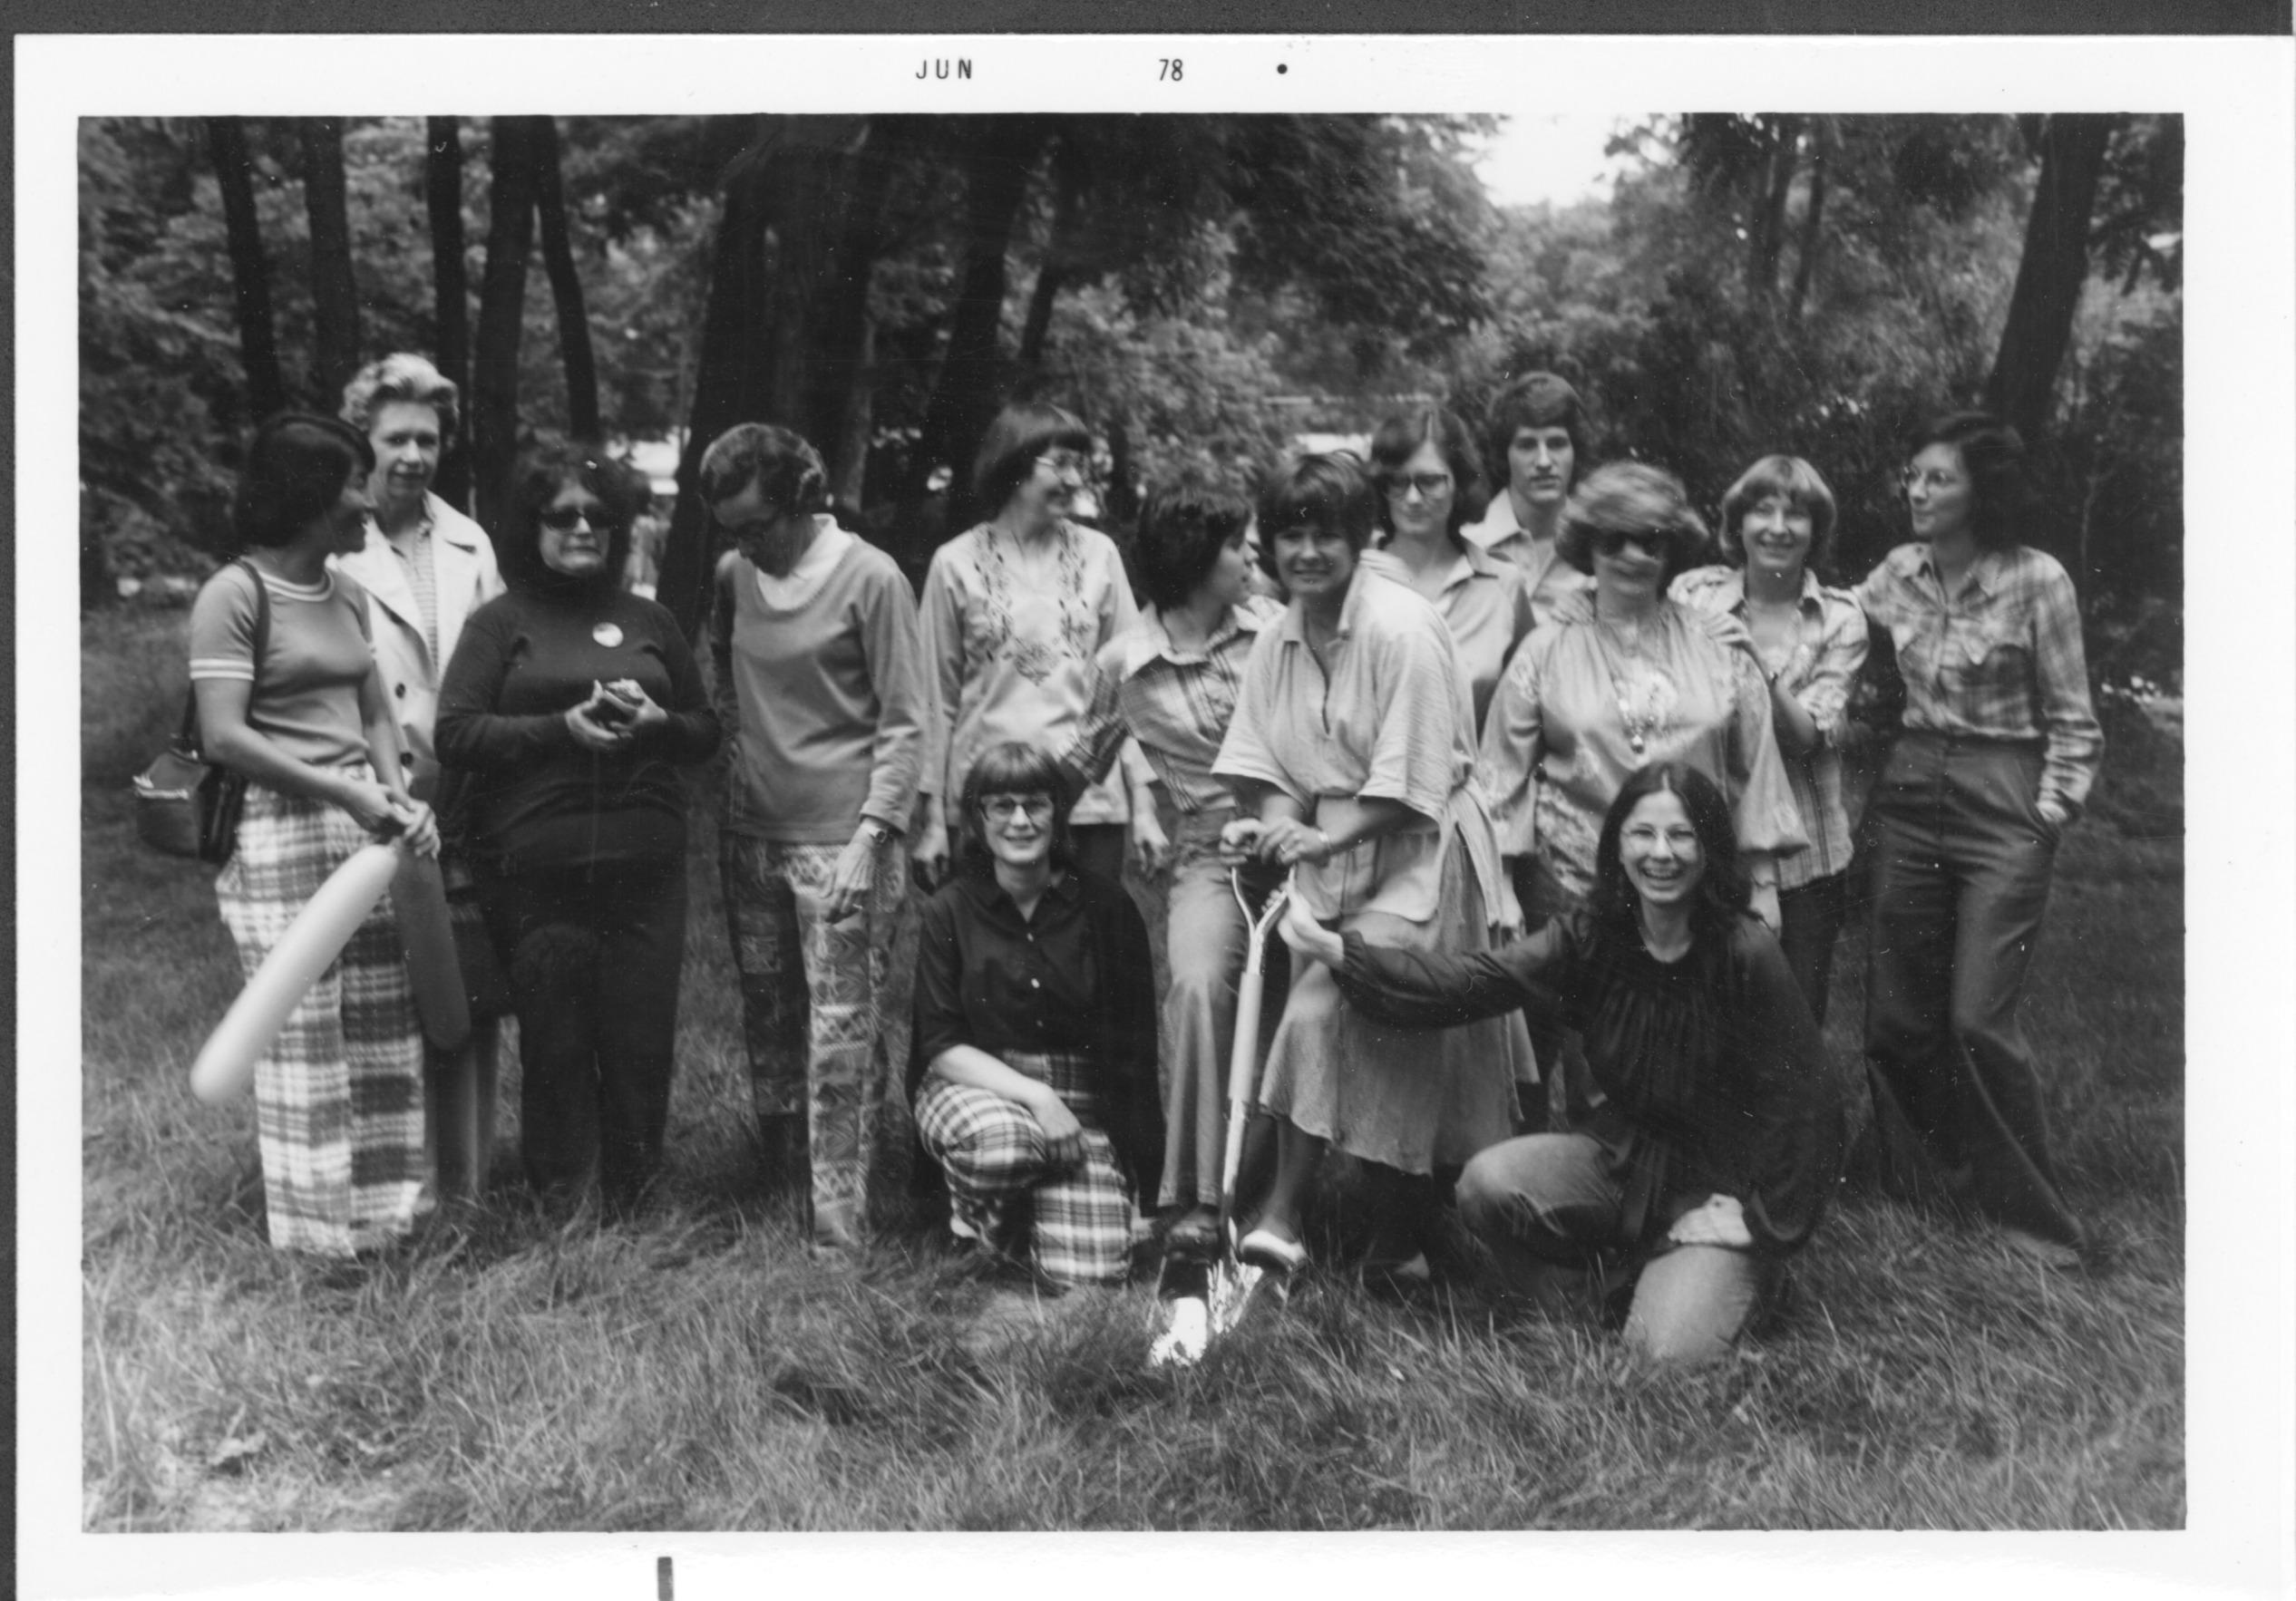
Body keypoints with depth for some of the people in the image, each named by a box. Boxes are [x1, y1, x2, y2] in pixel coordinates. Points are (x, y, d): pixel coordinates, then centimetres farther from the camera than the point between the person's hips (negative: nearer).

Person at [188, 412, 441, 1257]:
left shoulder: (347, 593, 14)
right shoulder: (234, 595, -9)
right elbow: (224, 737, -15)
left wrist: (396, 794, -3)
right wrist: (343, 793, -17)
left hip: (364, 828, 7)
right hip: (280, 831, -7)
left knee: (384, 1028, 9)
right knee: (303, 1037, 0)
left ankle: (382, 1215, 22)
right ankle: (316, 1230, 12)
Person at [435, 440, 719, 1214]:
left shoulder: (648, 621, 15)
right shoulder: (501, 623, 6)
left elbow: (706, 731, 18)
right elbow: (455, 734, -4)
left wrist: (657, 722, -4)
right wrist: (563, 728, -15)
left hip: (645, 866, 3)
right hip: (536, 872, -3)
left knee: (642, 1040, 3)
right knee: (556, 1046, 2)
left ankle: (631, 1203, 19)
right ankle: (560, 1207, 18)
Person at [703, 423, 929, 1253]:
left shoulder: (869, 578, -9)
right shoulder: (733, 575, 7)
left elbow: (904, 724, -9)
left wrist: (872, 834, -16)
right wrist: (738, 734, 10)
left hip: (841, 840, -6)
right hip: (751, 834, 6)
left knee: (842, 1041, -6)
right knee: (767, 1030, 11)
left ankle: (840, 1231, -1)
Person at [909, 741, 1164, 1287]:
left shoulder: (1105, 905, -1)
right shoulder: (951, 909, -3)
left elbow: (1134, 1042, 3)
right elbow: (941, 1046, -6)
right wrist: (1033, 1094, -21)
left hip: (1081, 1100, 1)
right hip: (972, 1085, -1)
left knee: (1089, 1272, -17)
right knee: (1003, 1140, -38)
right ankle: (975, 1218, 0)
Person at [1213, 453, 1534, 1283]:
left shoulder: (1402, 630, -15)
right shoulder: (1277, 639, 6)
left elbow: (1413, 784, -18)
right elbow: (1260, 762, 5)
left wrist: (1321, 838, -24)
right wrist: (1269, 822, -15)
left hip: (1417, 853, -6)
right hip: (1330, 852, 6)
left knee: (1325, 1011, -20)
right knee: (1391, 1049, 8)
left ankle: (1281, 1214, -14)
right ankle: (1400, 1238, 19)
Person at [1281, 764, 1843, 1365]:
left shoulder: (1746, 953, -18)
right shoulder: (1590, 936, -6)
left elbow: (1802, 1097, -11)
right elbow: (1474, 982, -16)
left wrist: (1755, 1217, -8)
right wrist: (1339, 952, -24)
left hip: (1718, 1182, -4)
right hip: (1622, 1155, 4)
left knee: (1671, 1350, -23)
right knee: (1488, 1184, -22)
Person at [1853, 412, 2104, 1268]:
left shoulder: (2036, 581, -8)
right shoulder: (1898, 572, 4)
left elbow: (2072, 720, -4)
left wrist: (2051, 813, -9)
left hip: (2002, 810, -5)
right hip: (1909, 798, 5)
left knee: (1978, 1020, -8)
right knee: (1896, 1017, 6)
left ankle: (2035, 1211, 10)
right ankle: (1940, 1178, 24)